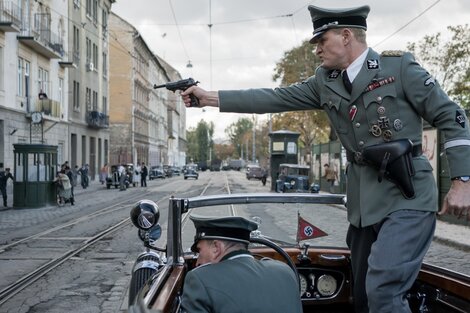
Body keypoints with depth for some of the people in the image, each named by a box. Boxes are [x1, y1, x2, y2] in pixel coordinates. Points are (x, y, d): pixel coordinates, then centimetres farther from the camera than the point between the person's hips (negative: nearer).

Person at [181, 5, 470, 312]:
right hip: (365, 204, 6)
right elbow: (273, 99, 8)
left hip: (407, 198, -6)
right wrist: (210, 97, 5)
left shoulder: (400, 66, -4)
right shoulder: (324, 81, 10)